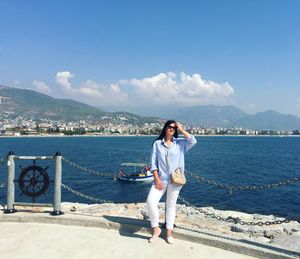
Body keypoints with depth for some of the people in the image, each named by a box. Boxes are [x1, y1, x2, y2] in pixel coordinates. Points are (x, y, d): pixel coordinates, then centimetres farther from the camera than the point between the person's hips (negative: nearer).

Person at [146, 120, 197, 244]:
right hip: (161, 179, 0)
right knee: (151, 201, -14)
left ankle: (169, 233, 21)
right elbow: (154, 163, 0)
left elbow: (193, 141, -15)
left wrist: (181, 129, -7)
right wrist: (156, 179, -9)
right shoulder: (157, 143, 3)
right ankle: (156, 229, 6)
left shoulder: (180, 143, 4)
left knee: (171, 205, 8)